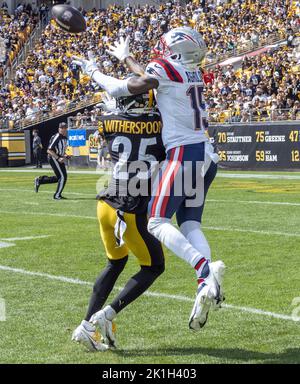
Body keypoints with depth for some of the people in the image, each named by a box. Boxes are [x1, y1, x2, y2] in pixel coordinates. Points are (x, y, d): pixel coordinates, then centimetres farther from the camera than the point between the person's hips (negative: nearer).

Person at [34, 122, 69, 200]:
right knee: (63, 176, -10)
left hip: (59, 159, 9)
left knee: (59, 177, 14)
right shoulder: (56, 137, -16)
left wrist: (65, 155, 6)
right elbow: (49, 150, -19)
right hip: (53, 158, -9)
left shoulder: (65, 138, 12)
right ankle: (57, 195, -1)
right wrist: (58, 158, -24)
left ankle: (40, 180, 23)